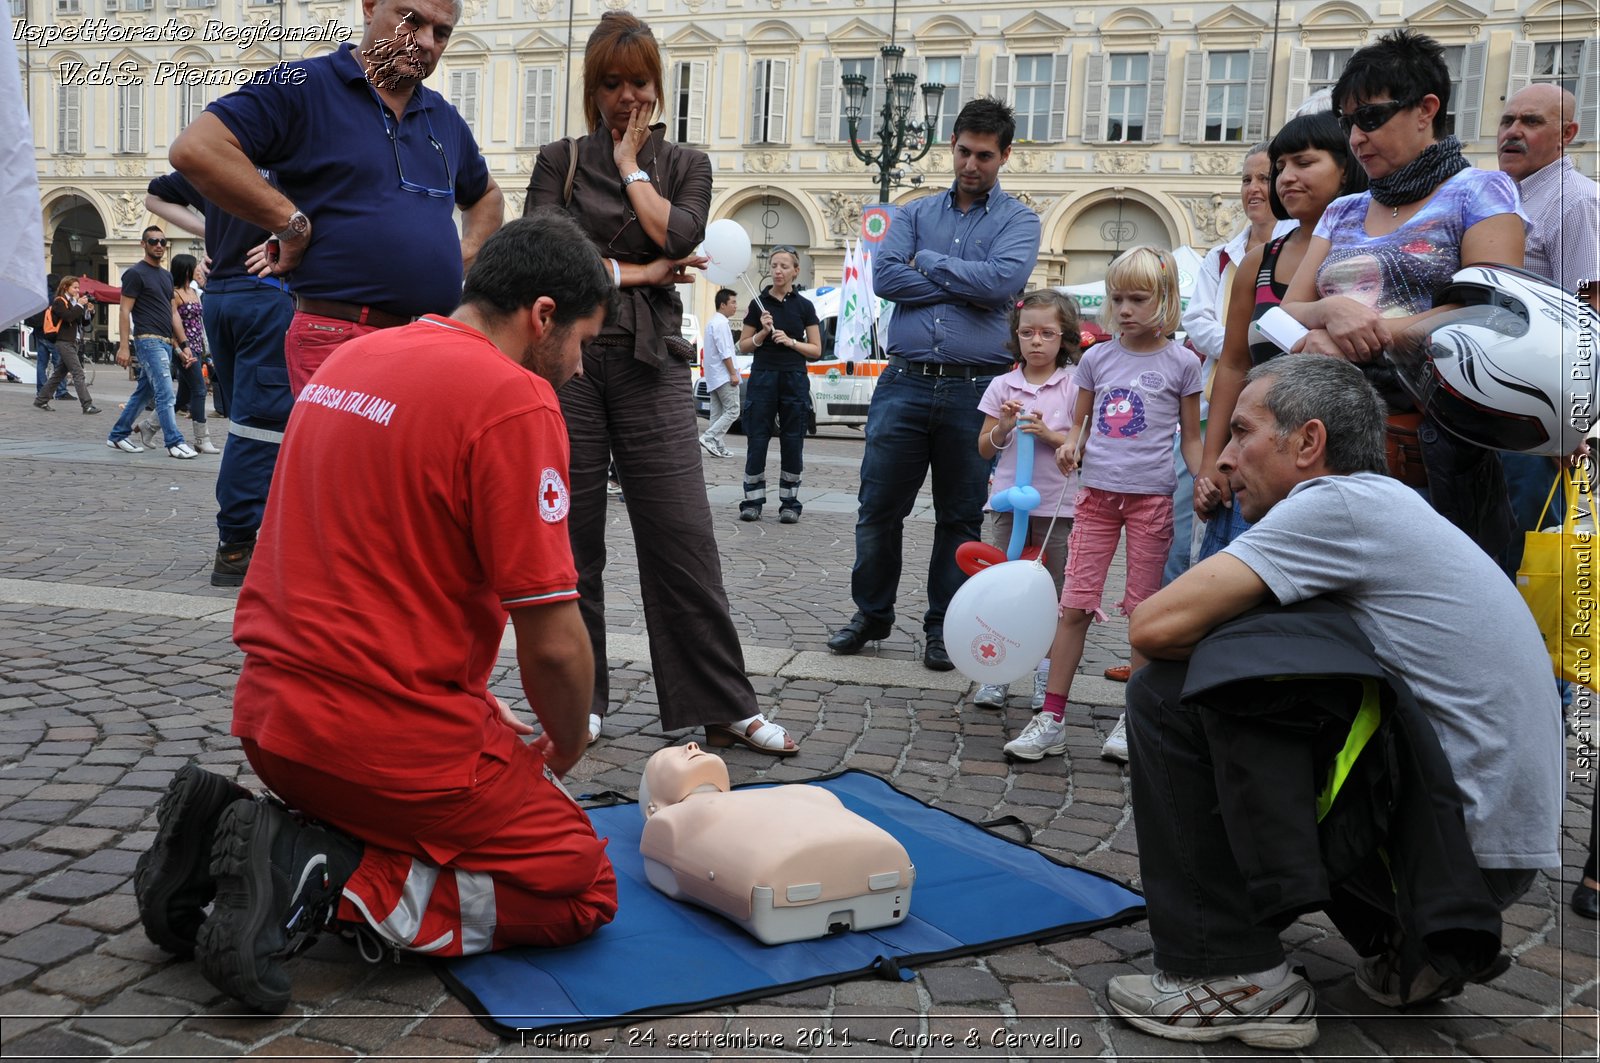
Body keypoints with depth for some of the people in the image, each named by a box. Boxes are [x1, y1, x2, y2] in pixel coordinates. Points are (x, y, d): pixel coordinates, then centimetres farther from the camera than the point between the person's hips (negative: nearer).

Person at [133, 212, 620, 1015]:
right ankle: (331, 881, -10)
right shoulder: (515, 398, -16)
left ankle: (228, 831, 9)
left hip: (274, 712, 9)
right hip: (389, 732, -8)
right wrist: (564, 752, 6)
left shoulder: (350, 358, 11)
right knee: (582, 888, 6)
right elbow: (552, 642, -16)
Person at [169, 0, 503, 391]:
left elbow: (486, 195, 36)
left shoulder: (446, 120, 18)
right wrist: (292, 225, -14)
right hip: (338, 340, -6)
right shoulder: (304, 87, -2)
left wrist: (466, 253, 16)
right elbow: (195, 148, -15)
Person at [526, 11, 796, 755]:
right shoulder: (559, 160, 11)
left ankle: (723, 707, 3)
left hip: (651, 365, 0)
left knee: (683, 538, -4)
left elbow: (679, 237, -7)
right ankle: (579, 700, 16)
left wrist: (630, 163, 1)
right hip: (568, 357, 0)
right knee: (572, 539, 3)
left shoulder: (685, 164, 14)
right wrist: (634, 273, -4)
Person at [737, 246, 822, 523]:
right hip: (762, 377, 0)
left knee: (792, 443, 2)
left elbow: (816, 350, 5)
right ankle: (753, 501, 5)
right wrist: (763, 333, -8)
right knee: (756, 441, -2)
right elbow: (743, 345, 9)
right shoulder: (759, 303, 6)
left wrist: (791, 341, -10)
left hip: (794, 379, 0)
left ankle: (790, 502, 9)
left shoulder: (804, 306, 6)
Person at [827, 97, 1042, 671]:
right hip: (906, 381, 2)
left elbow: (1003, 279, -14)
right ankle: (871, 614, 21)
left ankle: (943, 627, 20)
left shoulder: (1018, 220, 7)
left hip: (976, 391, -1)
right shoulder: (915, 213, 14)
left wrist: (929, 262, -5)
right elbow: (884, 275, -4)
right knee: (878, 507, 3)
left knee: (961, 517, 7)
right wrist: (965, 287, -8)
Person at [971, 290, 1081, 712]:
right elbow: (985, 449, 9)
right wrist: (1003, 427, -10)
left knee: (1052, 594, 8)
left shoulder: (1075, 385, -1)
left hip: (1057, 506, -2)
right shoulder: (1003, 386, 5)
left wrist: (1050, 435, -15)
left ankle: (1046, 678, 18)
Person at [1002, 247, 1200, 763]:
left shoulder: (1180, 363, 0)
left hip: (1150, 495, -2)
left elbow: (1190, 438, 4)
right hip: (1097, 492, 2)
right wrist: (1070, 446, -7)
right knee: (1074, 606, -1)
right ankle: (1051, 718, 5)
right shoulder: (1096, 358, 7)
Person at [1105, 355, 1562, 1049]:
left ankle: (1233, 978, -4)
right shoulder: (1384, 511, 15)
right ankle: (1399, 946, 17)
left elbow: (1154, 627, -18)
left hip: (1463, 842, -10)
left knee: (1167, 697, -11)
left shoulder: (1338, 502, -14)